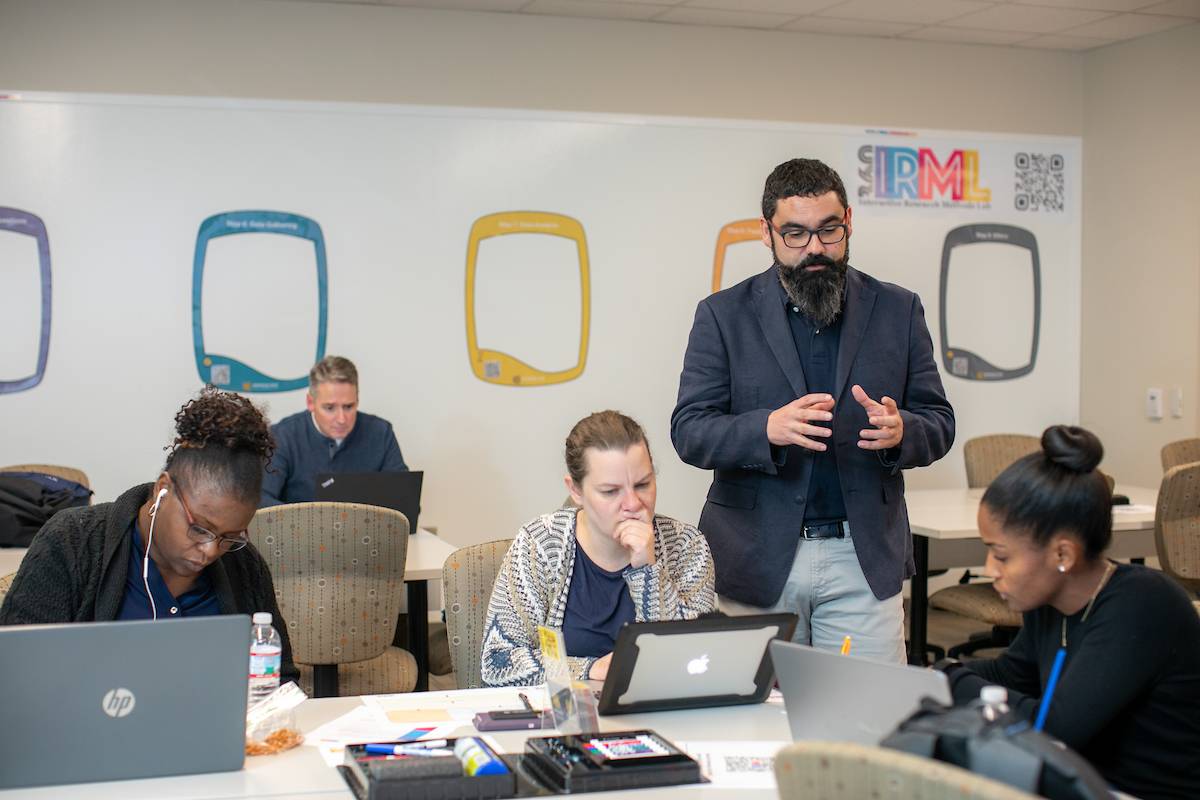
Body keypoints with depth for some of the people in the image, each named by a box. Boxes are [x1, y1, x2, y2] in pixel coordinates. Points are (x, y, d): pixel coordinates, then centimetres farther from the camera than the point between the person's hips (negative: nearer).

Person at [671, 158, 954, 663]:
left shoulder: (897, 311, 6)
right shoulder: (724, 314, 2)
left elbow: (938, 422, 7)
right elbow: (689, 431, -4)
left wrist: (900, 431, -17)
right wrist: (769, 428, -23)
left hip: (865, 559, 1)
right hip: (758, 560, -1)